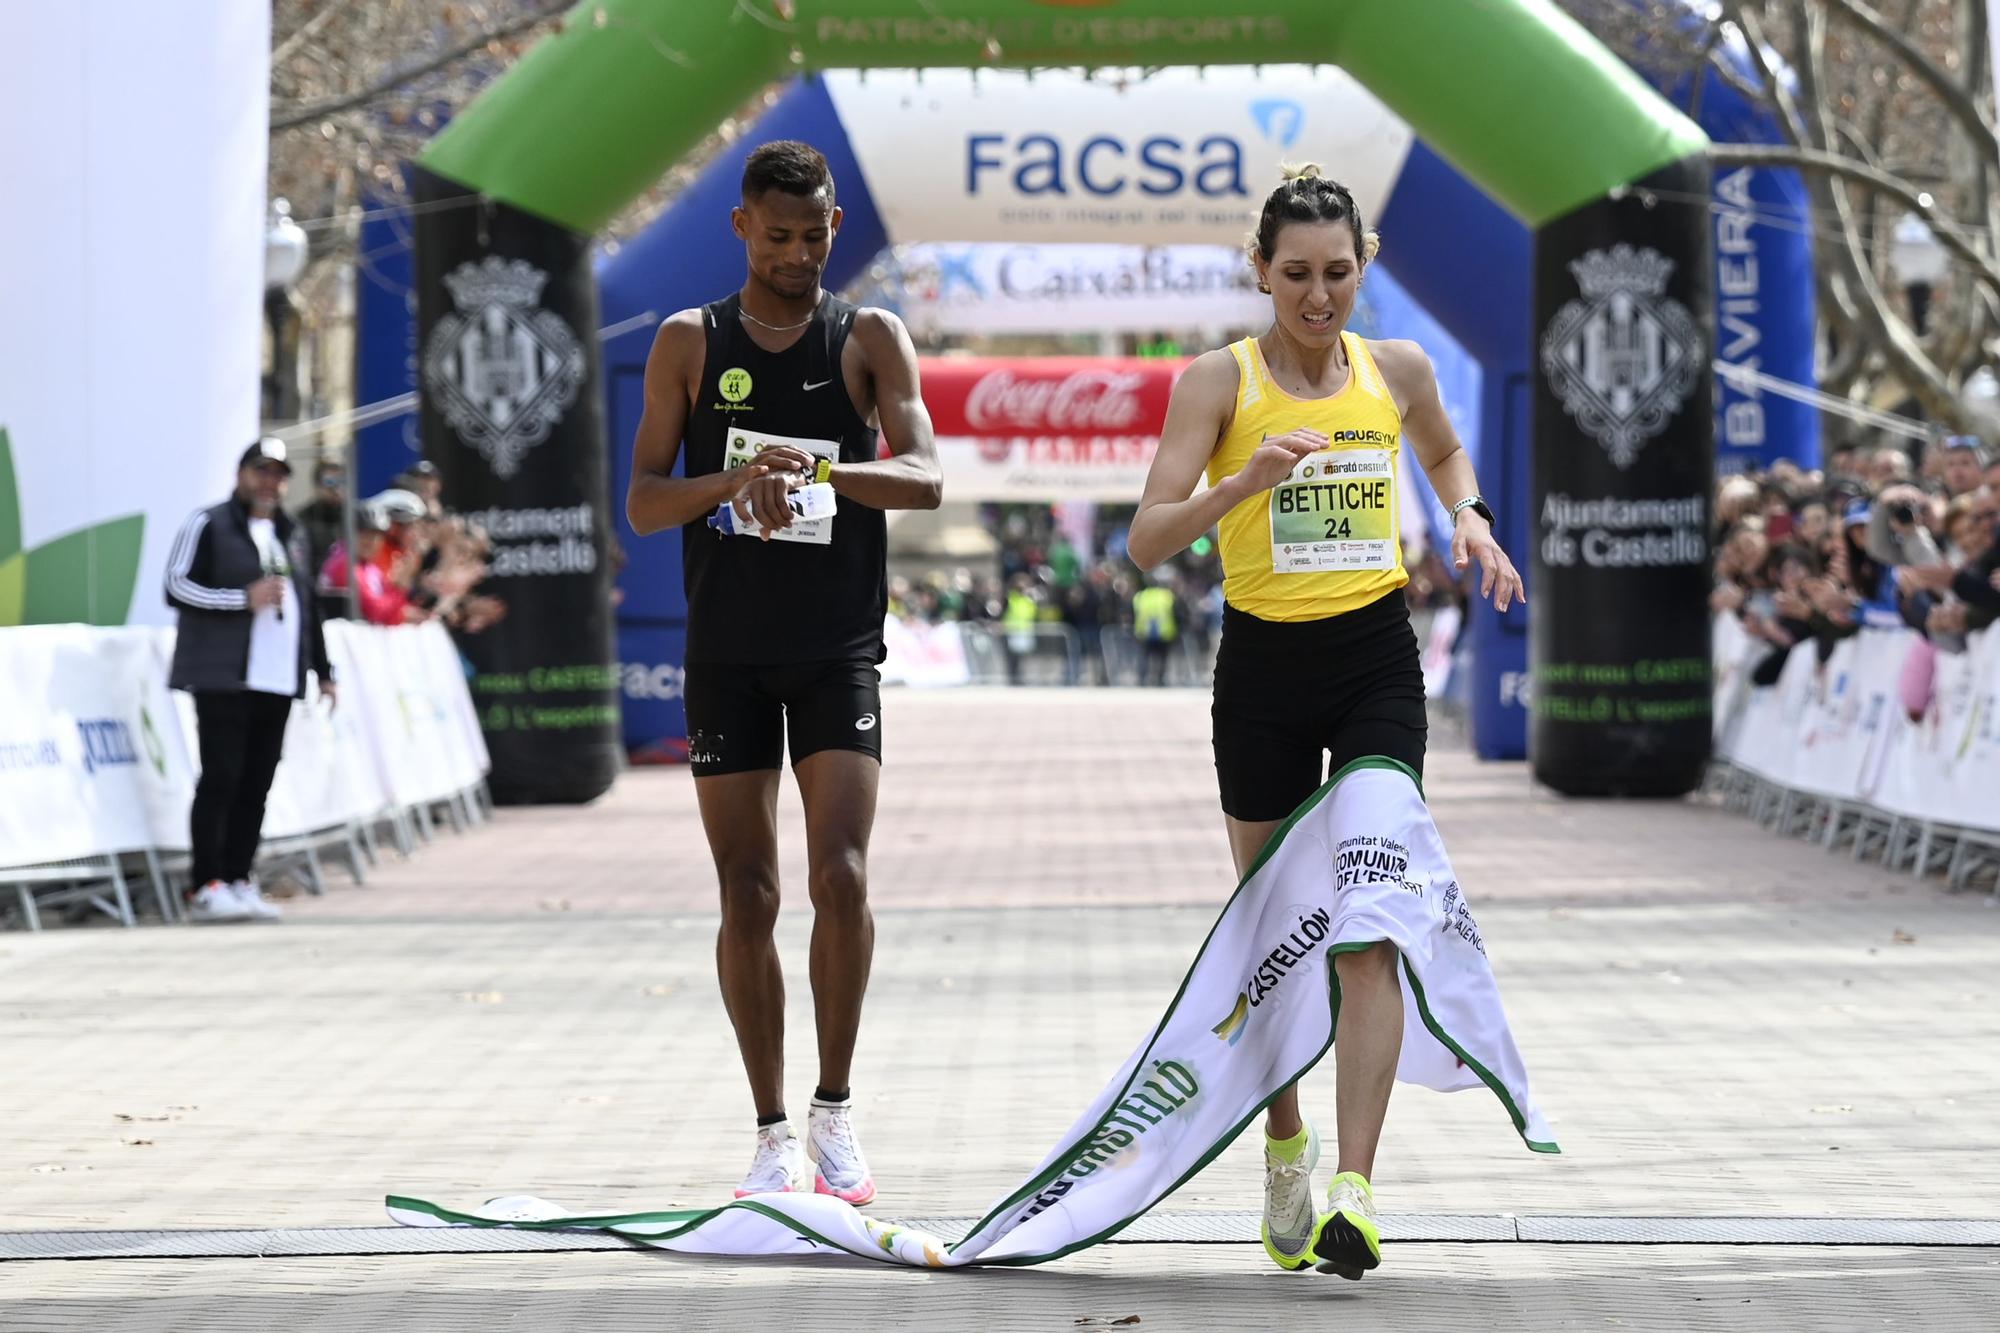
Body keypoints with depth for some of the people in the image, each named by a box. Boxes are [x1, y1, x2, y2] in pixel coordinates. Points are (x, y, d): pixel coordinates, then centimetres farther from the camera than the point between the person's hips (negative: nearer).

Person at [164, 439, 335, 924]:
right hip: (224, 677, -6)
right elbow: (177, 587, -8)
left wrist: (322, 669, 22)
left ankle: (238, 881, 8)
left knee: (256, 784, 4)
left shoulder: (291, 534, 21)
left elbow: (307, 603, 26)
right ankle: (205, 888, -9)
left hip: (278, 680, 6)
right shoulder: (208, 525, 0)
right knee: (221, 778, -9)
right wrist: (244, 598, -15)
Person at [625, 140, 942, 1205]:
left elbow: (922, 478, -9)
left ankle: (834, 1113, -1)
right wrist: (733, 479, -19)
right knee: (747, 898, 2)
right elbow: (643, 503, 1)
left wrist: (821, 470, -28)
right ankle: (772, 1136, 10)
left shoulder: (869, 339, 4)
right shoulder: (690, 343, 6)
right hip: (726, 648, 1)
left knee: (839, 877, -14)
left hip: (837, 647, -1)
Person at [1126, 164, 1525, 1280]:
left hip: (1377, 661, 1)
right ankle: (1287, 1147, 31)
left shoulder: (1398, 371, 3)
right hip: (1264, 665, -1)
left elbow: (1446, 450, 27)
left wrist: (1471, 517, 7)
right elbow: (1149, 539, -14)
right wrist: (1243, 483, -30)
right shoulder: (1220, 380, -6)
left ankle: (1354, 1190, -17)